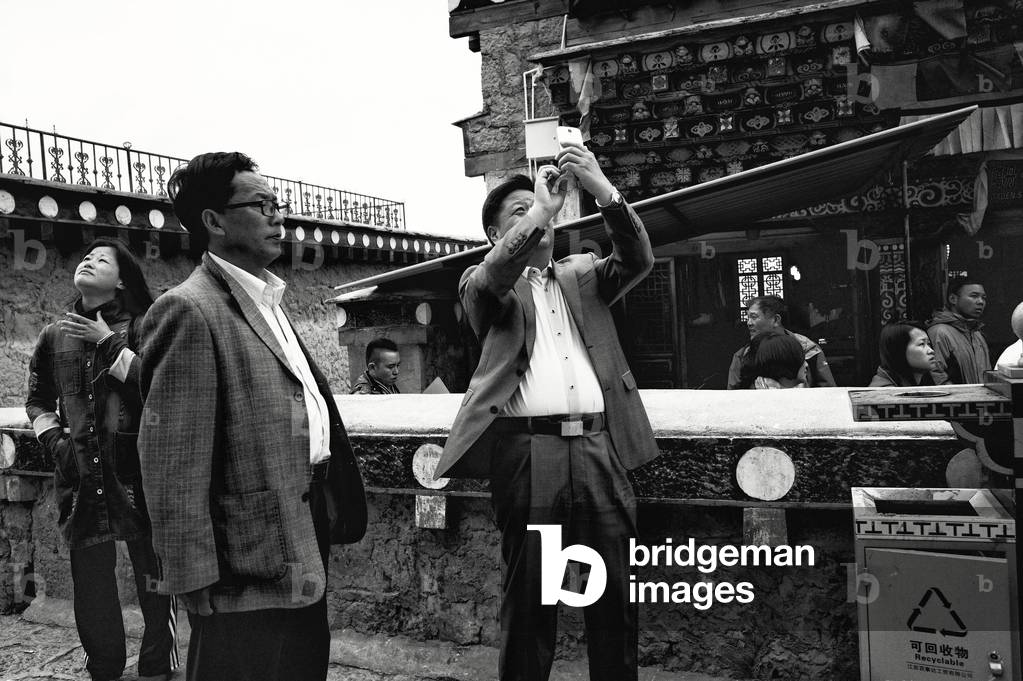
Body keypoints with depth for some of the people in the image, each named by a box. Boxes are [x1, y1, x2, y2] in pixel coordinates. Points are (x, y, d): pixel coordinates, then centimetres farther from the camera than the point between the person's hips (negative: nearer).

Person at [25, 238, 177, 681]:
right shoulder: (55, 336, 12)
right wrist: (53, 440, 7)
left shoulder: (142, 327, -1)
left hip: (137, 473, -4)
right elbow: (37, 400, 23)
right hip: (80, 476, 4)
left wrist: (108, 343, -14)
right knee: (91, 585, 10)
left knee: (154, 580, 2)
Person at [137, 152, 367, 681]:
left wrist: (333, 516, 15)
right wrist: (199, 580, -18)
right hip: (249, 577, -9)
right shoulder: (190, 311, -16)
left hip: (303, 558, 9)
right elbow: (172, 467, -19)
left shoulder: (267, 302, 13)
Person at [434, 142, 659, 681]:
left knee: (617, 593, 7)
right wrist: (541, 210, -15)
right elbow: (493, 279, -12)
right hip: (529, 448, -3)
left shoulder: (582, 275, 20)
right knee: (529, 596, 4)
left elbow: (637, 259, 3)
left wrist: (603, 191, -10)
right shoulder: (480, 282, 11)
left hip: (600, 445, 3)